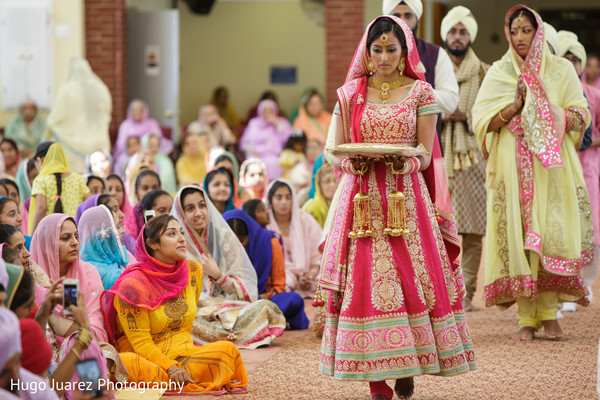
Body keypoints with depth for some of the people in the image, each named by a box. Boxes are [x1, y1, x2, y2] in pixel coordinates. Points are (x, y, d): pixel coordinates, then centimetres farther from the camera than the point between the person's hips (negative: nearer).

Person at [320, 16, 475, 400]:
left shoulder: (421, 92, 6)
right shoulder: (350, 94, 10)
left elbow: (426, 154, 1)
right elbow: (338, 153, 9)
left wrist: (406, 163, -20)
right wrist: (352, 163, -13)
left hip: (407, 198, -1)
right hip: (362, 200, 1)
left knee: (410, 279, -7)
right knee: (365, 280, -6)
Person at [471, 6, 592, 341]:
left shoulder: (561, 70, 10)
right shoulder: (499, 73, 10)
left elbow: (581, 115, 5)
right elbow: (482, 121, 2)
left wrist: (549, 113, -11)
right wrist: (514, 107, -13)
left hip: (552, 165, 0)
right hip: (513, 165, 0)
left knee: (551, 234, -9)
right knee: (518, 235, -6)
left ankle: (549, 313, -1)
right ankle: (527, 318, -2)